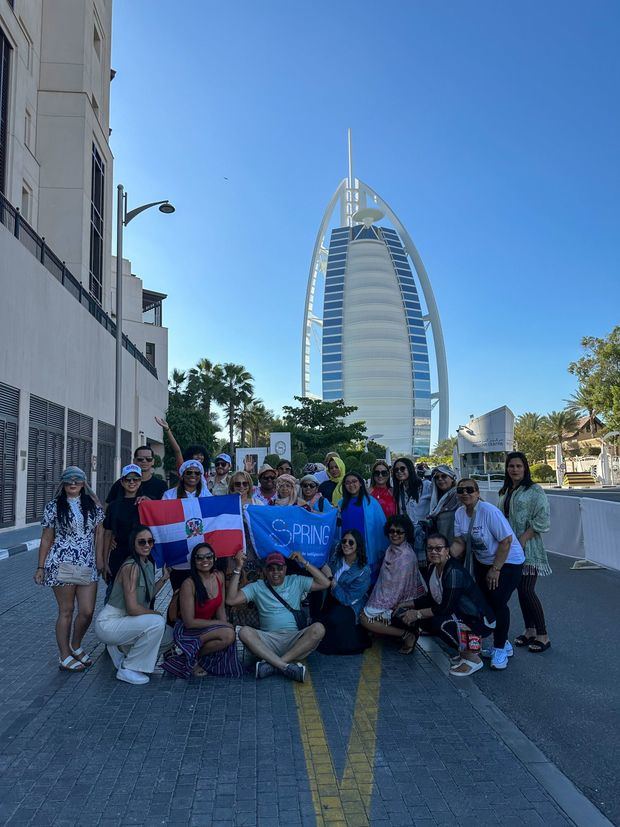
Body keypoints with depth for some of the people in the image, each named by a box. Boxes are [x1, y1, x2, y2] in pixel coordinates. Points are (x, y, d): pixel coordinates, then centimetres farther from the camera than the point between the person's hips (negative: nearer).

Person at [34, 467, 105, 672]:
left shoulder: (93, 505, 8)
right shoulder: (54, 506, 1)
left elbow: (99, 532, 10)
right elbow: (46, 538, 4)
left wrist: (99, 558, 2)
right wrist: (40, 567, 3)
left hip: (88, 566, 3)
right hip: (62, 565, -3)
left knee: (87, 611, 4)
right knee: (66, 611, 3)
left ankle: (75, 647, 30)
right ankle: (64, 657, 17)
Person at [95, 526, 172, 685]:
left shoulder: (149, 564, 7)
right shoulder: (131, 567, -22)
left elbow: (148, 597, 8)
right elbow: (133, 608, -25)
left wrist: (164, 578, 7)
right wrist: (156, 614, -11)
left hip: (122, 620, 9)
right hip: (108, 623, -9)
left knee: (168, 636, 5)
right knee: (157, 623, -27)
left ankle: (120, 649, 16)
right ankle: (127, 669, -10)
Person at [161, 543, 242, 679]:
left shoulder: (219, 576, -2)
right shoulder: (189, 584, -20)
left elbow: (220, 608, 7)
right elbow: (189, 622, -18)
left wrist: (225, 625, -9)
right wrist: (219, 623, -15)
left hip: (208, 627, 6)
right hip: (188, 631, -6)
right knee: (229, 635, -28)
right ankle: (190, 657, -6)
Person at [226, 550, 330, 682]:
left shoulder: (296, 582, 15)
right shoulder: (257, 587, 13)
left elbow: (325, 583, 7)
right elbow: (231, 600, 1)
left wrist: (304, 563, 3)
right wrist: (238, 569, -3)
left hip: (295, 640, 0)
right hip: (269, 640, 0)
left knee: (318, 629, -30)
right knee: (244, 632, -29)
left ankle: (272, 665, -32)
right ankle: (286, 666, -36)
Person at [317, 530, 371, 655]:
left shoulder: (364, 571, -17)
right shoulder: (336, 558, -5)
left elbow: (347, 599, -20)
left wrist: (330, 578, -24)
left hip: (350, 608, -4)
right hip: (331, 602, 4)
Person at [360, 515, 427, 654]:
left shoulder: (406, 556, -23)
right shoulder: (391, 550, 3)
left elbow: (399, 586, -20)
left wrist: (384, 606, -13)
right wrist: (374, 603, 4)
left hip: (400, 603, -9)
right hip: (387, 597, 9)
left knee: (365, 618, -15)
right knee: (364, 612, 3)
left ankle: (407, 635, -9)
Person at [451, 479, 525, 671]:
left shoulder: (489, 511, -27)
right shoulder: (460, 513, -6)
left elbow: (506, 541, -24)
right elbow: (460, 542, -6)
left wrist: (495, 569, -19)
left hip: (507, 561, -7)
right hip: (482, 561, 7)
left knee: (498, 602, -12)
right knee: (486, 602, 11)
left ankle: (500, 649, 8)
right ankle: (502, 644, 31)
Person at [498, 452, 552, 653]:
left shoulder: (534, 491, -8)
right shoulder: (505, 492, 13)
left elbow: (542, 520, -14)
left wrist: (523, 538, -19)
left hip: (529, 548, -7)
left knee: (527, 591, -8)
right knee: (521, 590, 11)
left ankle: (543, 636, 3)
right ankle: (529, 631, 22)